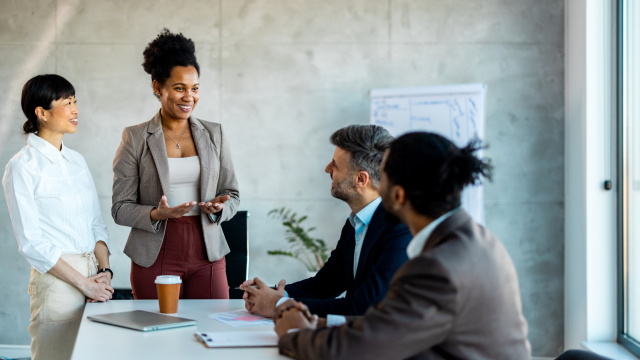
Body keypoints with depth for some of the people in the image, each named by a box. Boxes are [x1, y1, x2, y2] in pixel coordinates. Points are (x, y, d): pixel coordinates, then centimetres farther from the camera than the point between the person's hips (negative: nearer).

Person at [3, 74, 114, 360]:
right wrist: (83, 282, -13)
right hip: (57, 280, -6)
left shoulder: (77, 161, 13)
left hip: (93, 276, 6)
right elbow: (30, 242, -12)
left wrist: (105, 271, -3)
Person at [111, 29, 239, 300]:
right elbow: (120, 208, -1)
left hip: (207, 257, 2)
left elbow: (232, 193, 14)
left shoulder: (214, 134, 9)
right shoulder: (135, 138, 1)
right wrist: (156, 214, -19)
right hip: (155, 259, -2)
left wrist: (218, 207, -9)